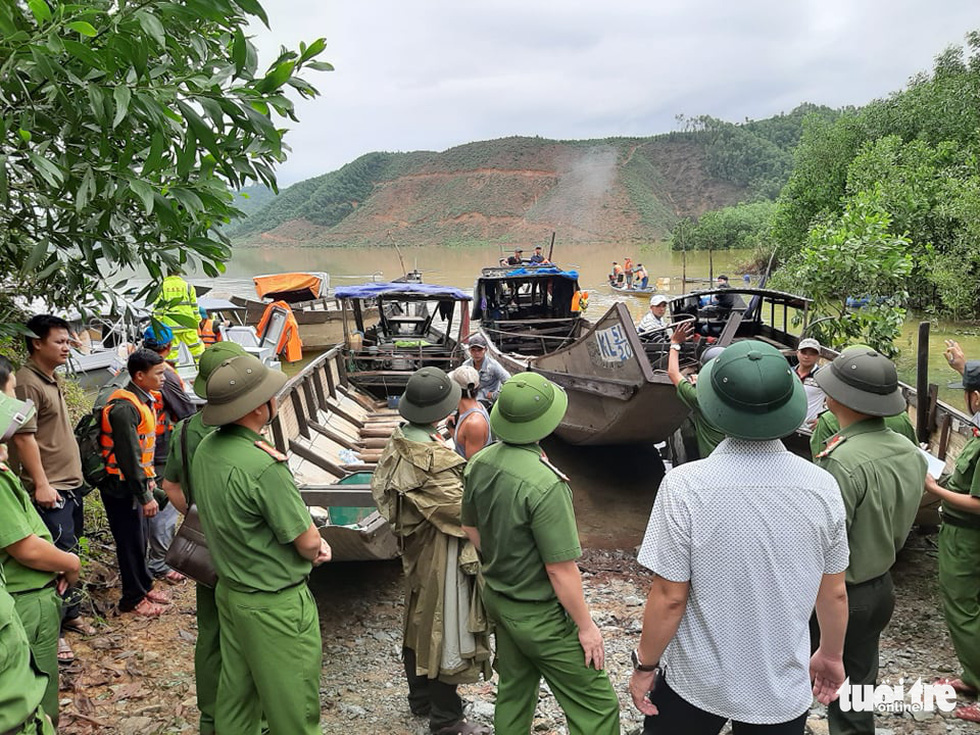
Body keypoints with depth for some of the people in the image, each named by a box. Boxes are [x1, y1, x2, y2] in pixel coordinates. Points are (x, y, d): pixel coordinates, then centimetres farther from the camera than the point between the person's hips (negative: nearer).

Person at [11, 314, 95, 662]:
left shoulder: (52, 380, 14)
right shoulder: (27, 382, -15)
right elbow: (23, 437, -20)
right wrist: (41, 484, -22)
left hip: (71, 484, 10)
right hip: (51, 489, -9)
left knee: (70, 553, 17)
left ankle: (70, 614, 30)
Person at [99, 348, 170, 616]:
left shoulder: (143, 400, 8)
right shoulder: (124, 408, -24)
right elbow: (129, 457, -25)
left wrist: (149, 478, 18)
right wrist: (146, 496, -22)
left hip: (133, 483, 9)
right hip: (120, 486, -9)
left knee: (139, 538, 19)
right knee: (131, 542, 2)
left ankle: (144, 586, 33)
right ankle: (133, 598, 16)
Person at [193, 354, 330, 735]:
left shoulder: (206, 449, -3)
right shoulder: (263, 465, -30)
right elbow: (309, 542, -21)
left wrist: (309, 544, 1)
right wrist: (312, 552, 4)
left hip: (230, 590, 8)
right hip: (275, 605, -8)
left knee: (235, 697, 23)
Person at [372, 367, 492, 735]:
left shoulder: (398, 441, -4)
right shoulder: (432, 459, -30)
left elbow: (379, 487, 8)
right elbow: (464, 512, -26)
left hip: (415, 551, 9)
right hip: (441, 556, -9)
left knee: (419, 623, 22)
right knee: (446, 632, 6)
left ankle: (420, 699, 41)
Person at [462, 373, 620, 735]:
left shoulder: (479, 464, -7)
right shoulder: (545, 484, -31)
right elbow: (560, 570, -24)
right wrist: (586, 626, -11)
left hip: (497, 598, 8)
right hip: (541, 616, -8)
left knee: (513, 693, 25)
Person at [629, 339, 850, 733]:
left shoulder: (684, 486, -23)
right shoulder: (822, 487, -13)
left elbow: (669, 597, -16)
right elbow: (834, 593, -1)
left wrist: (645, 665, -1)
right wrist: (831, 654, 16)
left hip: (696, 682, -2)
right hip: (783, 692, 2)